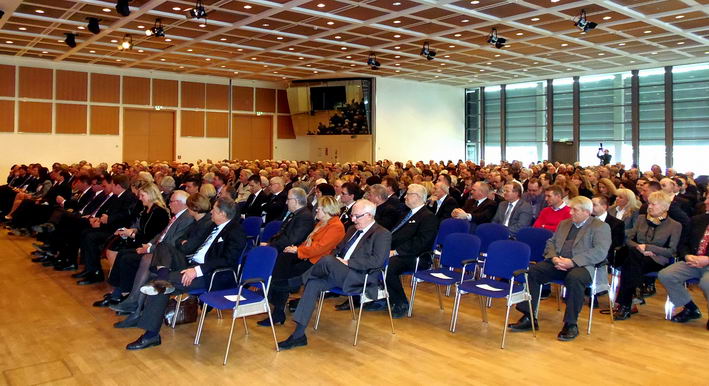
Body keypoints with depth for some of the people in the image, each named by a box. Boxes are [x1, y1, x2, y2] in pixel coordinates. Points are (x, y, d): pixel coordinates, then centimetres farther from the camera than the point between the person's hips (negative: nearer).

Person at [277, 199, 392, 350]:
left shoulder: (382, 234, -2)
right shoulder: (352, 230, 23)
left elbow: (377, 261, -15)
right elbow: (337, 249, 28)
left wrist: (348, 262, -16)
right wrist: (336, 260, 4)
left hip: (360, 277, -7)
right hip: (338, 273, 7)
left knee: (327, 260, -29)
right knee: (314, 284, -19)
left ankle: (300, 279, 1)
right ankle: (299, 335, -17)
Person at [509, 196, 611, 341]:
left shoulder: (600, 227, 4)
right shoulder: (564, 223, 24)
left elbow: (600, 252, -11)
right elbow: (551, 242, 18)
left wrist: (572, 262, -21)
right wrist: (554, 258, -6)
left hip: (582, 265, -5)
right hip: (557, 263, 6)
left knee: (574, 278, -38)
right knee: (531, 270, -17)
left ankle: (571, 324, -24)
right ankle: (529, 317, -12)